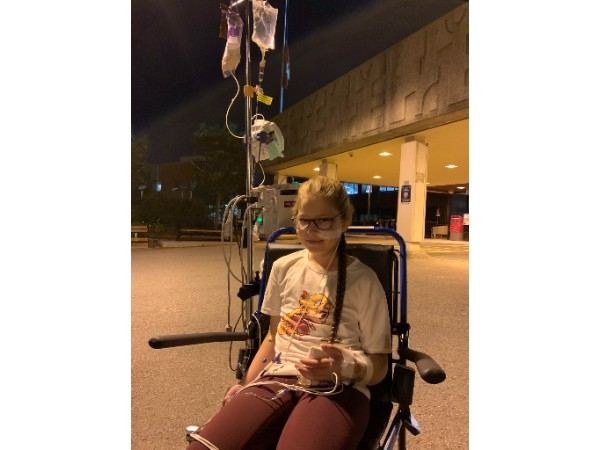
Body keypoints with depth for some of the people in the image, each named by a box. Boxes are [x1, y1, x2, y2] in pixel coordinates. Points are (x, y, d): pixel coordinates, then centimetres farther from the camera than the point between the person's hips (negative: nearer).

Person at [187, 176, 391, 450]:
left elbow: (379, 367, 1)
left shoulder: (363, 280, -2)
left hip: (337, 388, -3)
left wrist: (346, 364, -20)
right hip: (277, 378, 3)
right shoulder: (283, 268, 9)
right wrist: (246, 383, 12)